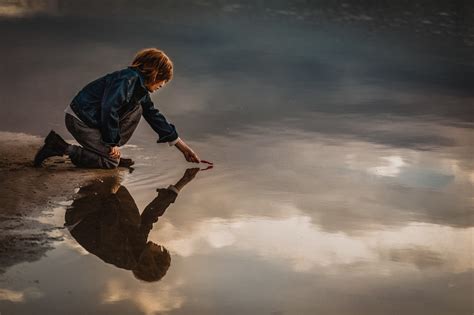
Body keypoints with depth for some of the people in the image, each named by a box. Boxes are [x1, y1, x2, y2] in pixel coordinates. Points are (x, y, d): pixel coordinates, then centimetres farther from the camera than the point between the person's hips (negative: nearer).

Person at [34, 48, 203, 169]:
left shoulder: (140, 89, 12)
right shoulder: (128, 79, -20)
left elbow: (155, 117, 18)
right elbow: (108, 109, -28)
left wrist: (183, 147, 18)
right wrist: (113, 143, -19)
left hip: (94, 119, 9)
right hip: (79, 120, -9)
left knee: (137, 109, 7)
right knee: (111, 162, -4)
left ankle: (108, 152, 9)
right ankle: (62, 148, -5)